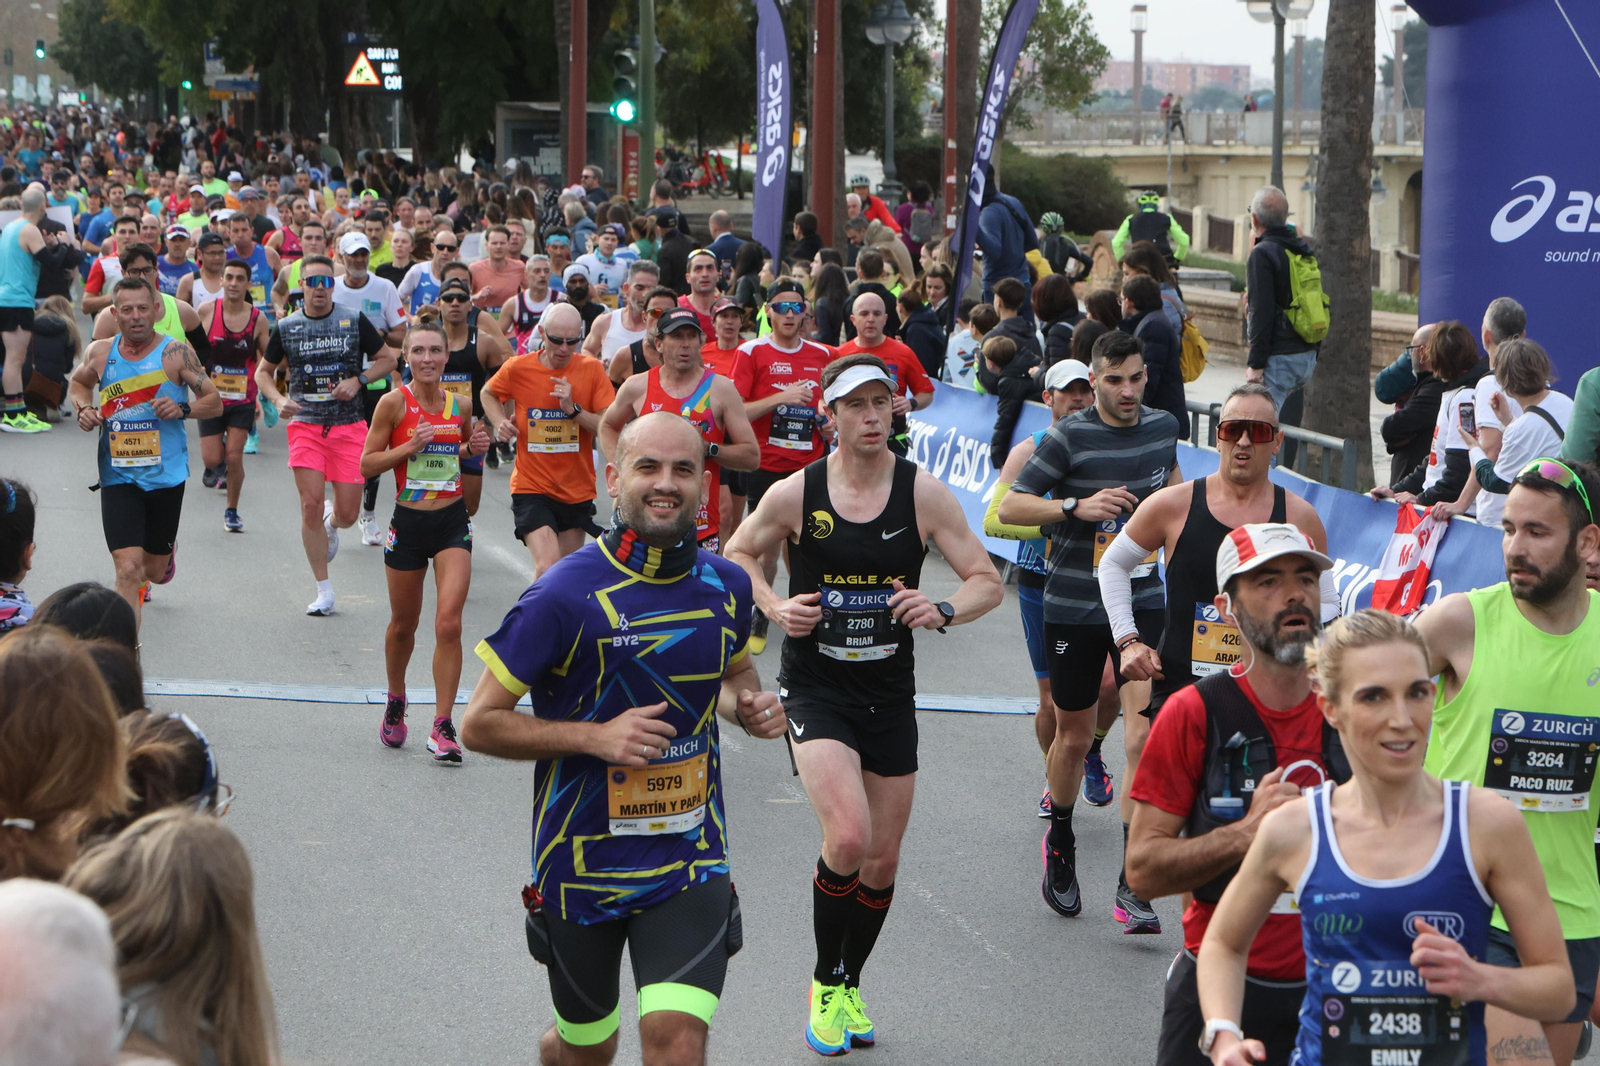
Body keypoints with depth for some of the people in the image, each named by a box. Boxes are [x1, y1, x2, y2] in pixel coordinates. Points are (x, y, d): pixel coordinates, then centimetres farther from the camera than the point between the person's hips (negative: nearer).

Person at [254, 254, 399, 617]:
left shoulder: (355, 321, 2)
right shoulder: (286, 328, 4)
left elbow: (388, 358, 9)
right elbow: (263, 372, 15)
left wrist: (358, 380, -7)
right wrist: (279, 400, -5)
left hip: (349, 426, 0)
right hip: (304, 423, 0)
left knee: (348, 513, -2)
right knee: (310, 506, -10)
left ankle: (332, 522, 38)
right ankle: (324, 590, 1)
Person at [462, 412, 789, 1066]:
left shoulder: (726, 586, 0)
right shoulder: (565, 596, -15)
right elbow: (480, 724, -11)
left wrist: (749, 705, -1)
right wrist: (597, 737, -23)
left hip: (690, 858, 2)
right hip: (582, 859, -2)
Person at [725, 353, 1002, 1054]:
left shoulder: (923, 493, -5)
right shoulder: (795, 494, -7)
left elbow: (988, 582, 0)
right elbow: (738, 557, 10)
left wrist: (943, 611, -20)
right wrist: (776, 608, -8)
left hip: (890, 692, 3)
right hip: (815, 687, -2)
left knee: (882, 861, 9)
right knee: (847, 838, -21)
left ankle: (850, 985, 35)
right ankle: (825, 986, 2)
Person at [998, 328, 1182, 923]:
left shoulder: (1163, 427, 4)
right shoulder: (1069, 437, -11)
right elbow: (1010, 507, -11)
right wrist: (1077, 506, -23)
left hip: (1141, 600, 2)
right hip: (1073, 604, -2)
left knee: (1145, 728, -15)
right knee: (1073, 736, 9)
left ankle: (1133, 883, -14)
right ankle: (1060, 841, 39)